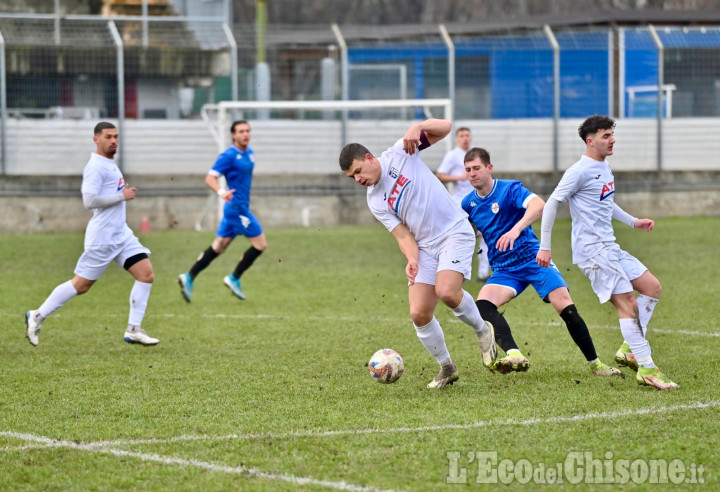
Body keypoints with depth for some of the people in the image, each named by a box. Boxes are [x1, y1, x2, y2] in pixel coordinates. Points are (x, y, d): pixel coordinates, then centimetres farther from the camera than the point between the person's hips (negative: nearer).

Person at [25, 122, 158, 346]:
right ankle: (37, 316, 13)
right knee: (81, 284, -1)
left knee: (146, 274, -3)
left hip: (121, 234, 9)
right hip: (102, 237, -9)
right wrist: (121, 196, -17)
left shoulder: (109, 165, 16)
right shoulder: (95, 167, -15)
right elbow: (90, 201, -24)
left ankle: (133, 330, -1)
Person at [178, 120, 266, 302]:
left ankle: (189, 277, 8)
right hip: (237, 207, -9)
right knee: (260, 244, -5)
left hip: (241, 207, 9)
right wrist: (221, 191, -36)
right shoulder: (229, 155, -15)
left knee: (218, 247, 9)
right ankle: (234, 279, 3)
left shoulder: (249, 152, 11)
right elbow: (210, 178, -19)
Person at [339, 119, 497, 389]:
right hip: (425, 246, 5)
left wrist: (417, 128, -25)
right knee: (419, 313, -6)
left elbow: (444, 127, -6)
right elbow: (403, 235, -1)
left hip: (454, 232, -5)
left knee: (446, 291, -28)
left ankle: (482, 330, 1)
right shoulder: (375, 202, 6)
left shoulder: (400, 154, -3)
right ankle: (446, 368, 16)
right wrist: (412, 260, -21)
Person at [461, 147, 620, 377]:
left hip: (533, 260, -4)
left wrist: (516, 229, -44)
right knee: (483, 304, -26)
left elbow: (538, 205, -29)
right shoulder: (468, 203, 7)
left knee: (566, 308, -17)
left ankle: (595, 364, -2)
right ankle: (514, 356, -43)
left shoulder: (509, 189, -9)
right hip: (504, 270, 4)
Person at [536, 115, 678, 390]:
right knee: (627, 303, -13)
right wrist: (545, 247, -11)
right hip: (592, 250, -10)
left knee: (652, 287, 7)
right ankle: (646, 369, -11)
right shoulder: (580, 171, -13)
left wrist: (634, 222, 24)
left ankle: (629, 350, 10)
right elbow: (551, 204, -10)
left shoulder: (605, 168, 15)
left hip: (609, 247, 10)